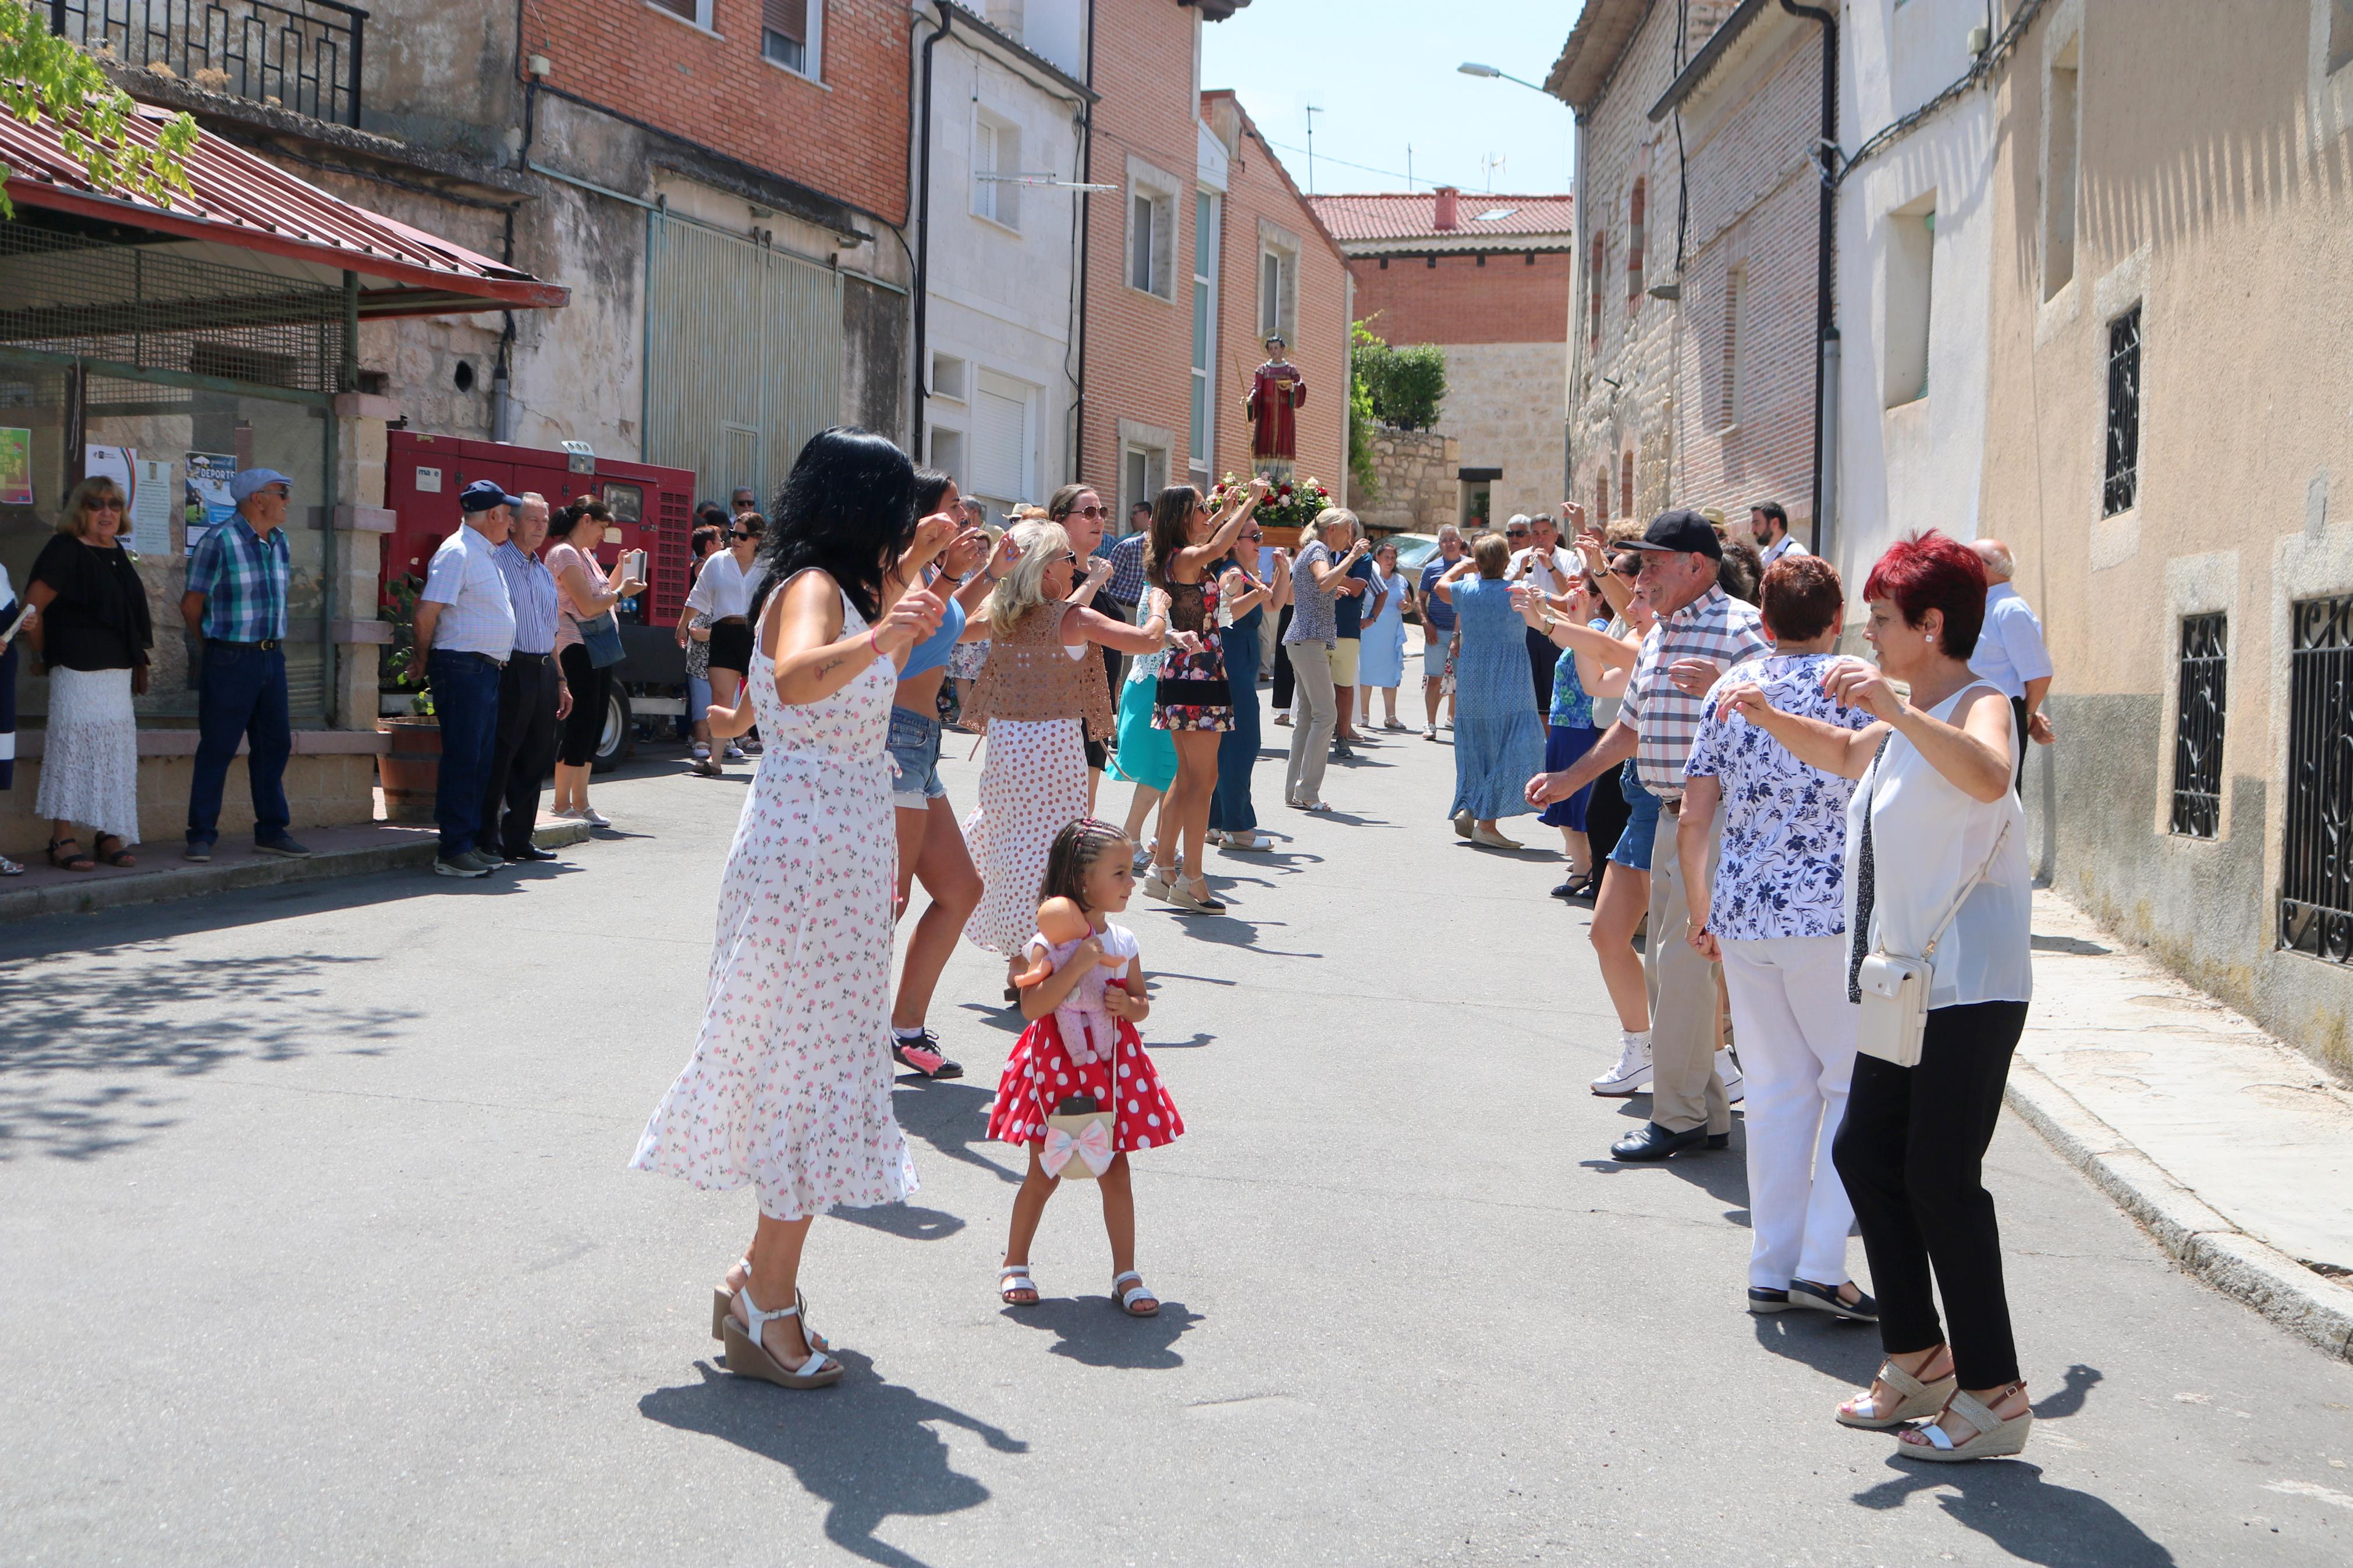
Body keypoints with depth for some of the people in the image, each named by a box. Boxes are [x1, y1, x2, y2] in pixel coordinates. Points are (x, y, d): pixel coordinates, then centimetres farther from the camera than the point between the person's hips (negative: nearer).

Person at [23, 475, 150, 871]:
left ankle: (108, 834, 13)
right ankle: (63, 839, -4)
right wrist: (47, 652, 0)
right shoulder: (65, 551, -8)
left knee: (116, 748, 7)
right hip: (77, 671, -8)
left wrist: (138, 663, 20)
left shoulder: (118, 554, 15)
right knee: (73, 745, -7)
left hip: (118, 671, 8)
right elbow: (32, 607, -9)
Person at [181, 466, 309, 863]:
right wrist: (215, 648, 5)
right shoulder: (219, 542, -10)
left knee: (275, 745, 9)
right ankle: (201, 836, 5)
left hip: (272, 657, 7)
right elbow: (191, 604, -5)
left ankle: (272, 831, 17)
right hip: (230, 661, -7)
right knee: (217, 748, -2)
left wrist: (273, 644, 15)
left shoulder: (279, 541, 12)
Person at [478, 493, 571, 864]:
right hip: (510, 670, -8)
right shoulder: (495, 562, -5)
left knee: (536, 759, 9)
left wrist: (560, 682, 21)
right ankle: (486, 841, 0)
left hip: (543, 671, 8)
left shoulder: (544, 573, 20)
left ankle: (519, 839, 16)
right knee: (499, 759, -5)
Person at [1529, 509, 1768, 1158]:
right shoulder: (1658, 636, 17)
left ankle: (1679, 1118, 2)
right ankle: (1706, 1115, 21)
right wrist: (1571, 779, 26)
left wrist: (1721, 690, -31)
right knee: (1665, 966, 12)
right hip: (1669, 818, 10)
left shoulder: (1740, 628, -12)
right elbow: (1631, 728, 27)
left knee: (1683, 962, -8)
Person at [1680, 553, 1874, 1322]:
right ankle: (1821, 1263, 1)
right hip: (1832, 916, -4)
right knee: (1855, 1085, 7)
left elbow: (1694, 819, 6)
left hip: (1742, 914, 5)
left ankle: (1772, 1268, 16)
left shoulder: (1730, 689, 6)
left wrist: (1699, 906, 16)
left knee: (1776, 1090, 12)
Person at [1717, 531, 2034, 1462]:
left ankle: (1993, 1395, -1)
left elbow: (1986, 776, -38)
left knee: (1940, 1177, -10)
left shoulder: (1978, 707, -14)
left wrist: (1896, 707, -44)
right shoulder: (1903, 723, 16)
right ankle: (1917, 1360, 25)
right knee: (1865, 1152, 13)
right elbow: (1845, 756, 38)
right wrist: (1773, 719, 22)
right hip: (1908, 982, 10)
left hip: (1972, 987, -10)